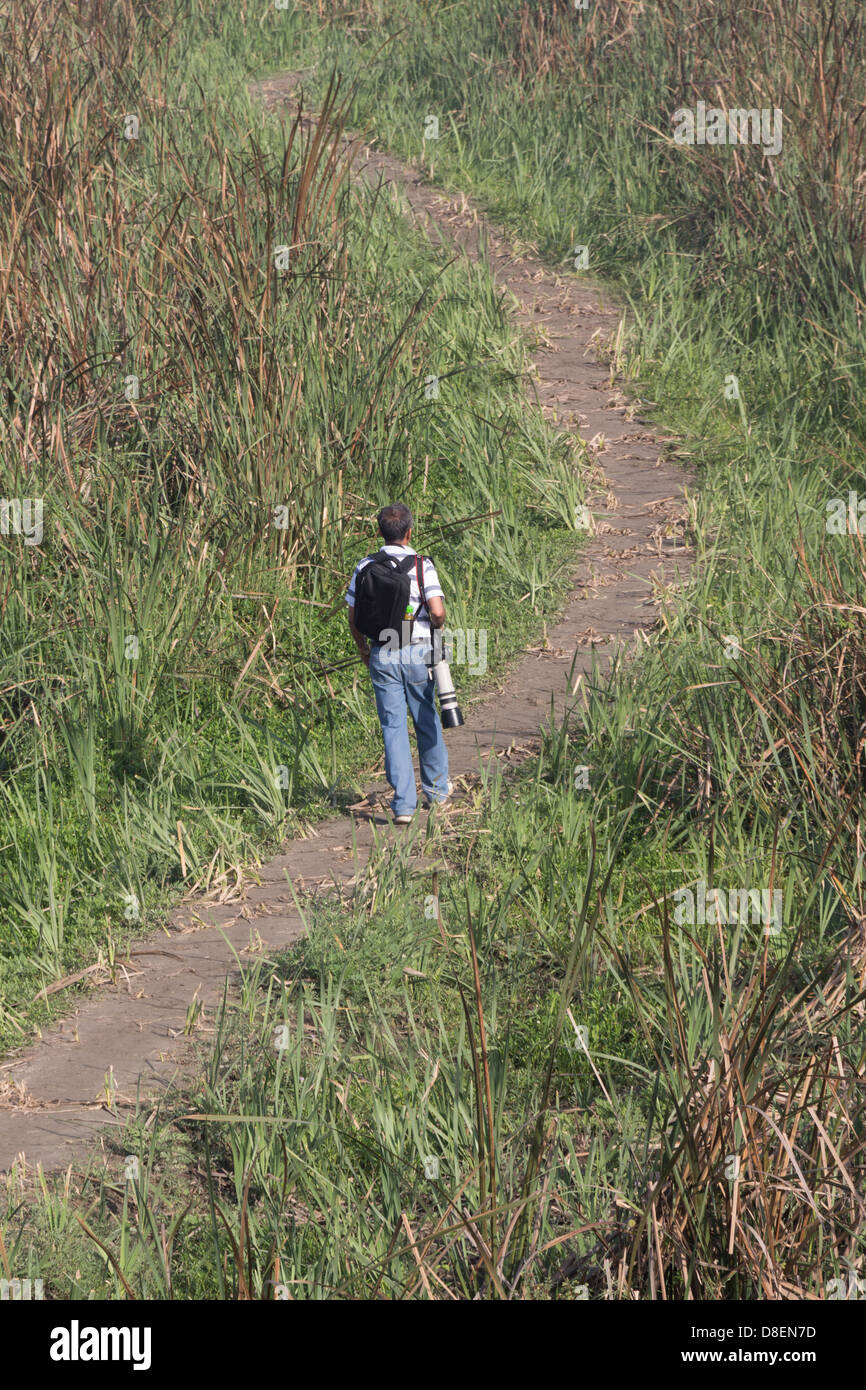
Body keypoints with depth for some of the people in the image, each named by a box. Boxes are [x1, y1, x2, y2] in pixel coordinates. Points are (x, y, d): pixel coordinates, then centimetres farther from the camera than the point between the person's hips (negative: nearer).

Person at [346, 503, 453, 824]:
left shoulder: (365, 566, -1)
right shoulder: (422, 566, -9)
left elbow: (353, 617, 3)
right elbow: (437, 611, -17)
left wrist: (363, 648, 20)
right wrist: (437, 625, 6)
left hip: (382, 656, 1)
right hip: (417, 653, -1)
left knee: (393, 727, 4)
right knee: (426, 721, 17)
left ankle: (403, 803, -2)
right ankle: (436, 788, 33)